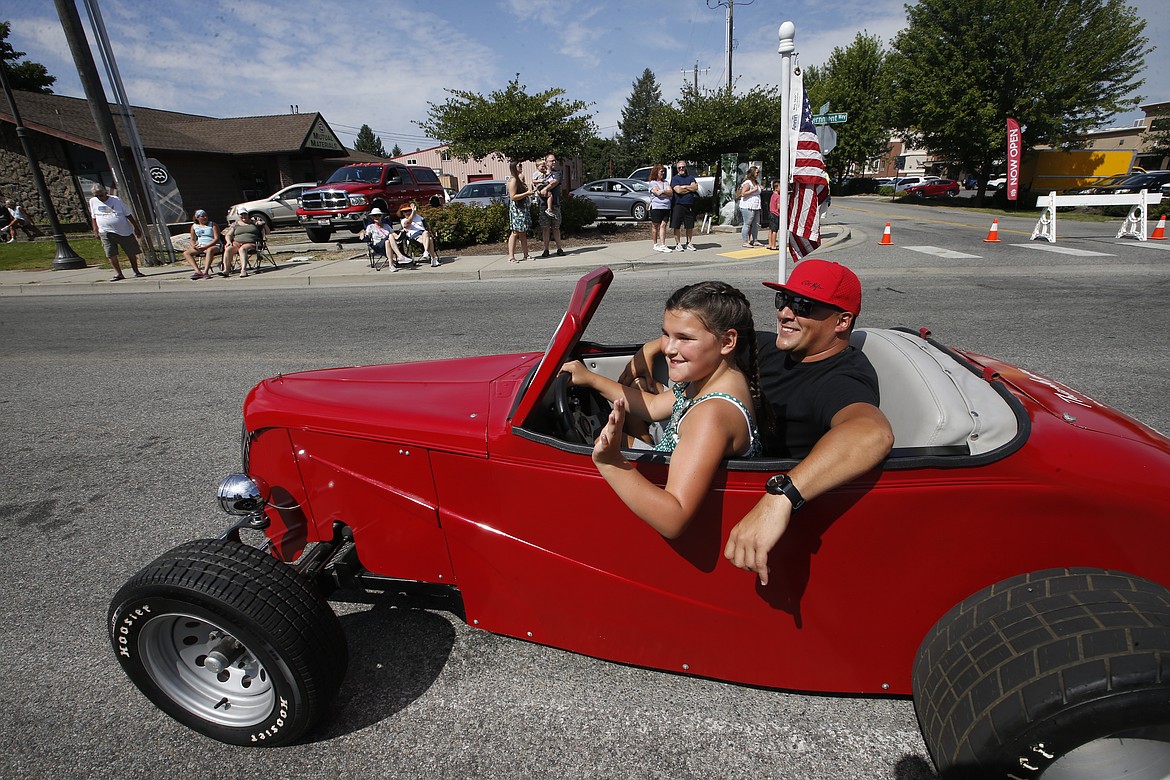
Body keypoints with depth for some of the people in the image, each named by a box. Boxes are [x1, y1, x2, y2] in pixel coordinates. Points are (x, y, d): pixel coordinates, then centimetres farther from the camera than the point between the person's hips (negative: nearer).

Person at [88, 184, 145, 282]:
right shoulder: (93, 202, 6)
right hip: (106, 232, 1)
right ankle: (118, 274, -5)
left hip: (124, 231, -1)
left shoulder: (116, 199, 0)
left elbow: (128, 215, 4)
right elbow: (94, 217, 16)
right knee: (111, 254, -9)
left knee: (131, 252, 3)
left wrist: (136, 227, 4)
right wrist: (96, 230, 13)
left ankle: (136, 271, 18)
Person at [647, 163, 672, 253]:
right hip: (656, 206, -4)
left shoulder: (665, 182, 19)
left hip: (666, 207, 4)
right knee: (655, 225, 2)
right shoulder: (652, 183, 1)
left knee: (663, 225, -3)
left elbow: (671, 192, 6)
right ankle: (655, 244, 12)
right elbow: (658, 193, -12)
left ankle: (663, 245, -9)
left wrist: (662, 191, -8)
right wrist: (667, 192, 0)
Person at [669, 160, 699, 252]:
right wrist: (690, 188, -2)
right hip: (678, 204, -3)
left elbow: (695, 188, -1)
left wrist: (684, 186, -6)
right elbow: (678, 190, -12)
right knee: (677, 226, -2)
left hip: (690, 205, 4)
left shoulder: (690, 177, 15)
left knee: (690, 226, 7)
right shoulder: (674, 178, 3)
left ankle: (688, 243, 16)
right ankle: (677, 244, 6)